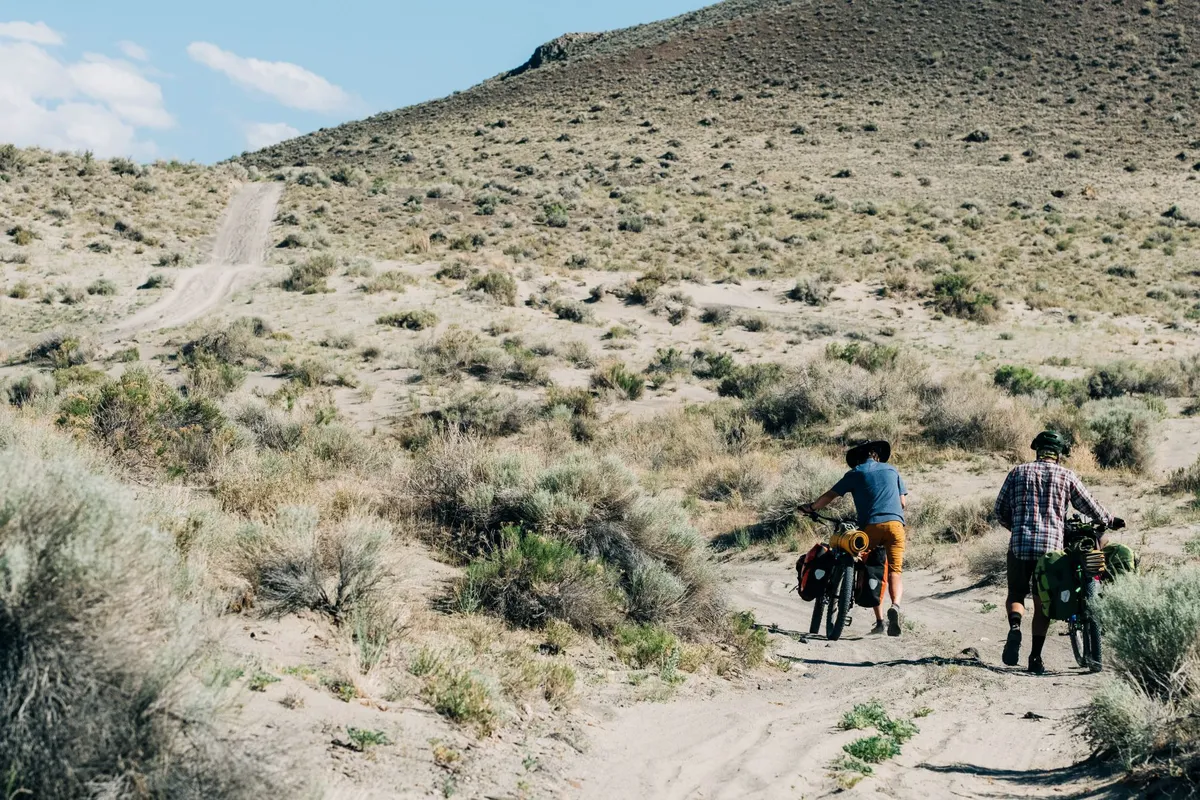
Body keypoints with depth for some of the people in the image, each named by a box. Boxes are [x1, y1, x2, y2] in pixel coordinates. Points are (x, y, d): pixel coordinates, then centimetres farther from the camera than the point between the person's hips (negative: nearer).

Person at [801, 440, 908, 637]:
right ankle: (895, 605, -29)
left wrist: (811, 508, 24)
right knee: (895, 570, -1)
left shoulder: (856, 473, 12)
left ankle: (879, 620, 5)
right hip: (895, 524, 1)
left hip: (870, 526, -1)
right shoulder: (892, 470, 19)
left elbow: (831, 495, 11)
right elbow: (904, 502, 18)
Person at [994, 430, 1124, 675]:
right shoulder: (1066, 476, 5)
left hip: (1020, 546, 0)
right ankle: (1035, 658, 7)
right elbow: (1089, 506, 12)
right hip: (1051, 547, 0)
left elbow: (1000, 509, 9)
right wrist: (1110, 521, 30)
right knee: (1042, 603, 9)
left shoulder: (1018, 472, 8)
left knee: (1016, 594, 14)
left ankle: (1014, 627, -18)